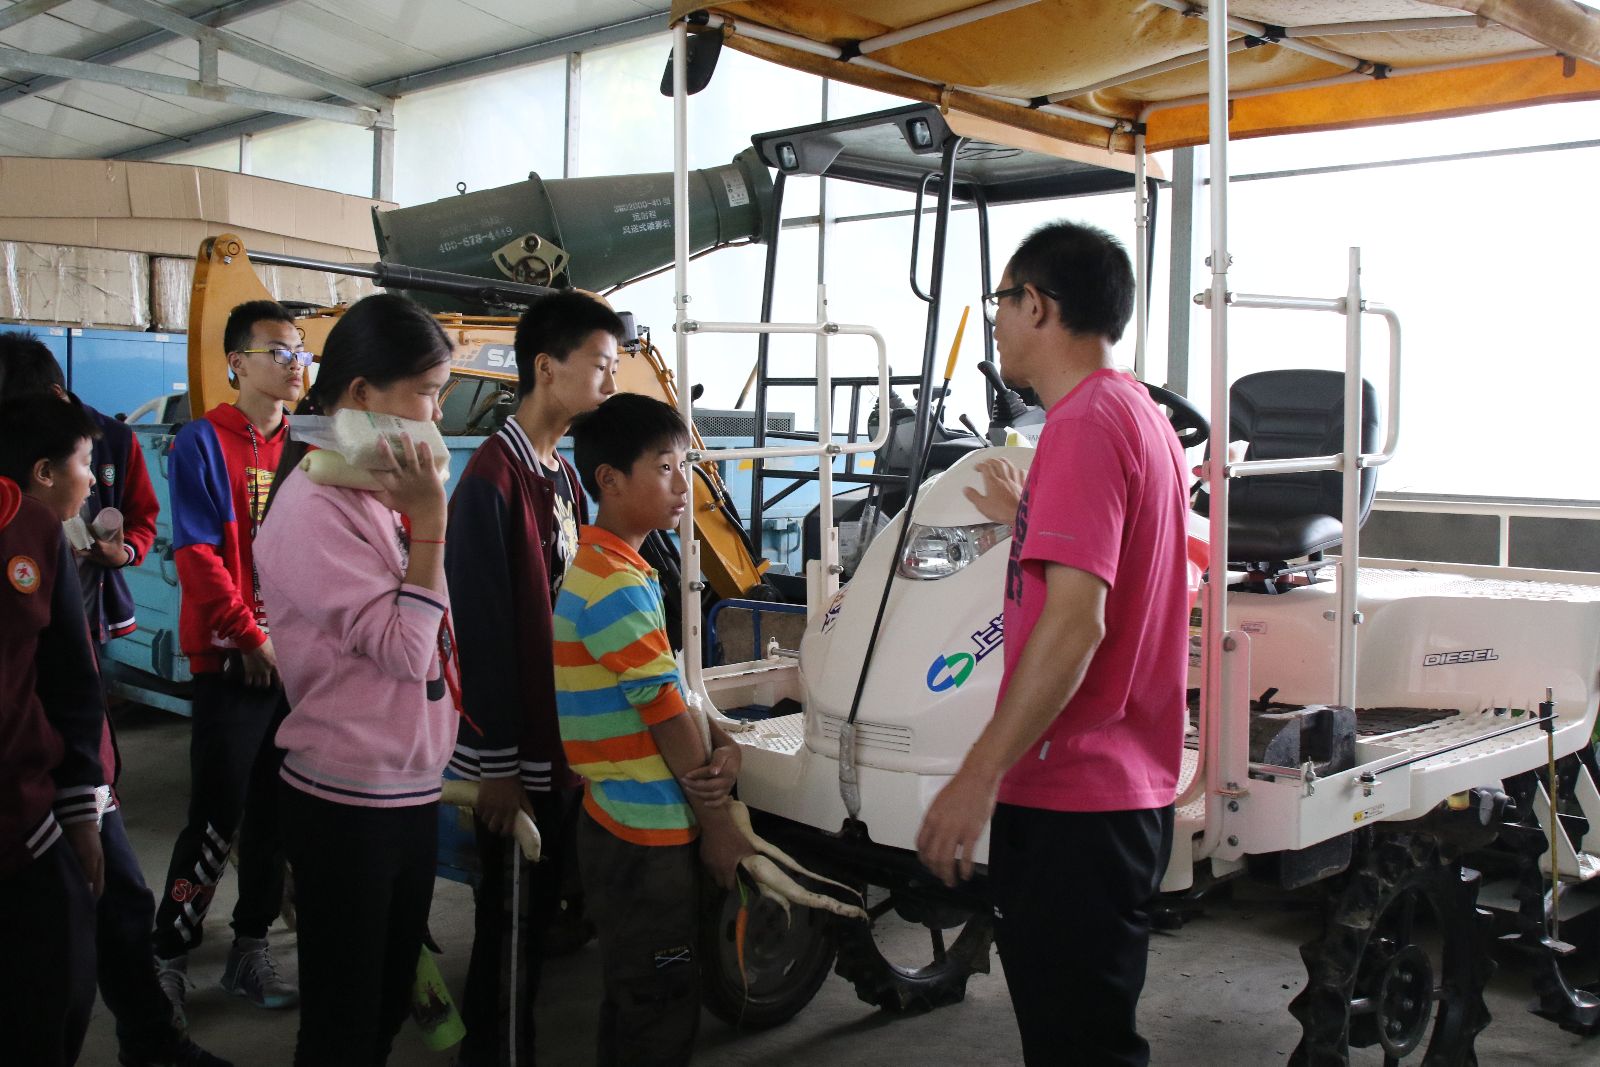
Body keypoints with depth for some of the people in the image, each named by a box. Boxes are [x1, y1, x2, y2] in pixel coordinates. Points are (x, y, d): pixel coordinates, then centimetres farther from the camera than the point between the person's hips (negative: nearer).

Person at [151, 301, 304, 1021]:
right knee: (217, 819, -5)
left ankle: (251, 950, 23)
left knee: (275, 813, 11)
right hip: (232, 661, -5)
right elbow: (197, 555, -11)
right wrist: (254, 638, -14)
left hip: (299, 659, 5)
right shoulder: (204, 444, -6)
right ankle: (167, 959, 10)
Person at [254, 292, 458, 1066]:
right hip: (348, 803, -8)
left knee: (389, 1003, 20)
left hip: (411, 790, 8)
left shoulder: (382, 489, 6)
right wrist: (427, 518, -20)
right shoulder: (316, 507, -18)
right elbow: (404, 649, -21)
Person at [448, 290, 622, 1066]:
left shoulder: (564, 479, 10)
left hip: (560, 746, 8)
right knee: (508, 921, 4)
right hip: (513, 757, -8)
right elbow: (481, 628, -20)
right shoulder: (493, 478, -17)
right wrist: (497, 764, -19)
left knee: (539, 910, 18)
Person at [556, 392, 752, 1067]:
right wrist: (718, 826, -9)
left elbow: (666, 692, 11)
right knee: (660, 1011, 1)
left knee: (633, 999, 21)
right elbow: (665, 713, -17)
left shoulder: (600, 568, 11)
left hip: (619, 826, 10)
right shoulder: (618, 587, -20)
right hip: (648, 833, -10)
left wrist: (721, 746, -6)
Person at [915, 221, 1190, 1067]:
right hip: (1128, 787, 10)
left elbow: (1077, 622, -24)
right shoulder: (1143, 415, 15)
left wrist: (980, 774, -24)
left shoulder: (1084, 422, -16)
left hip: (1073, 802, -10)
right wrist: (1027, 521, 29)